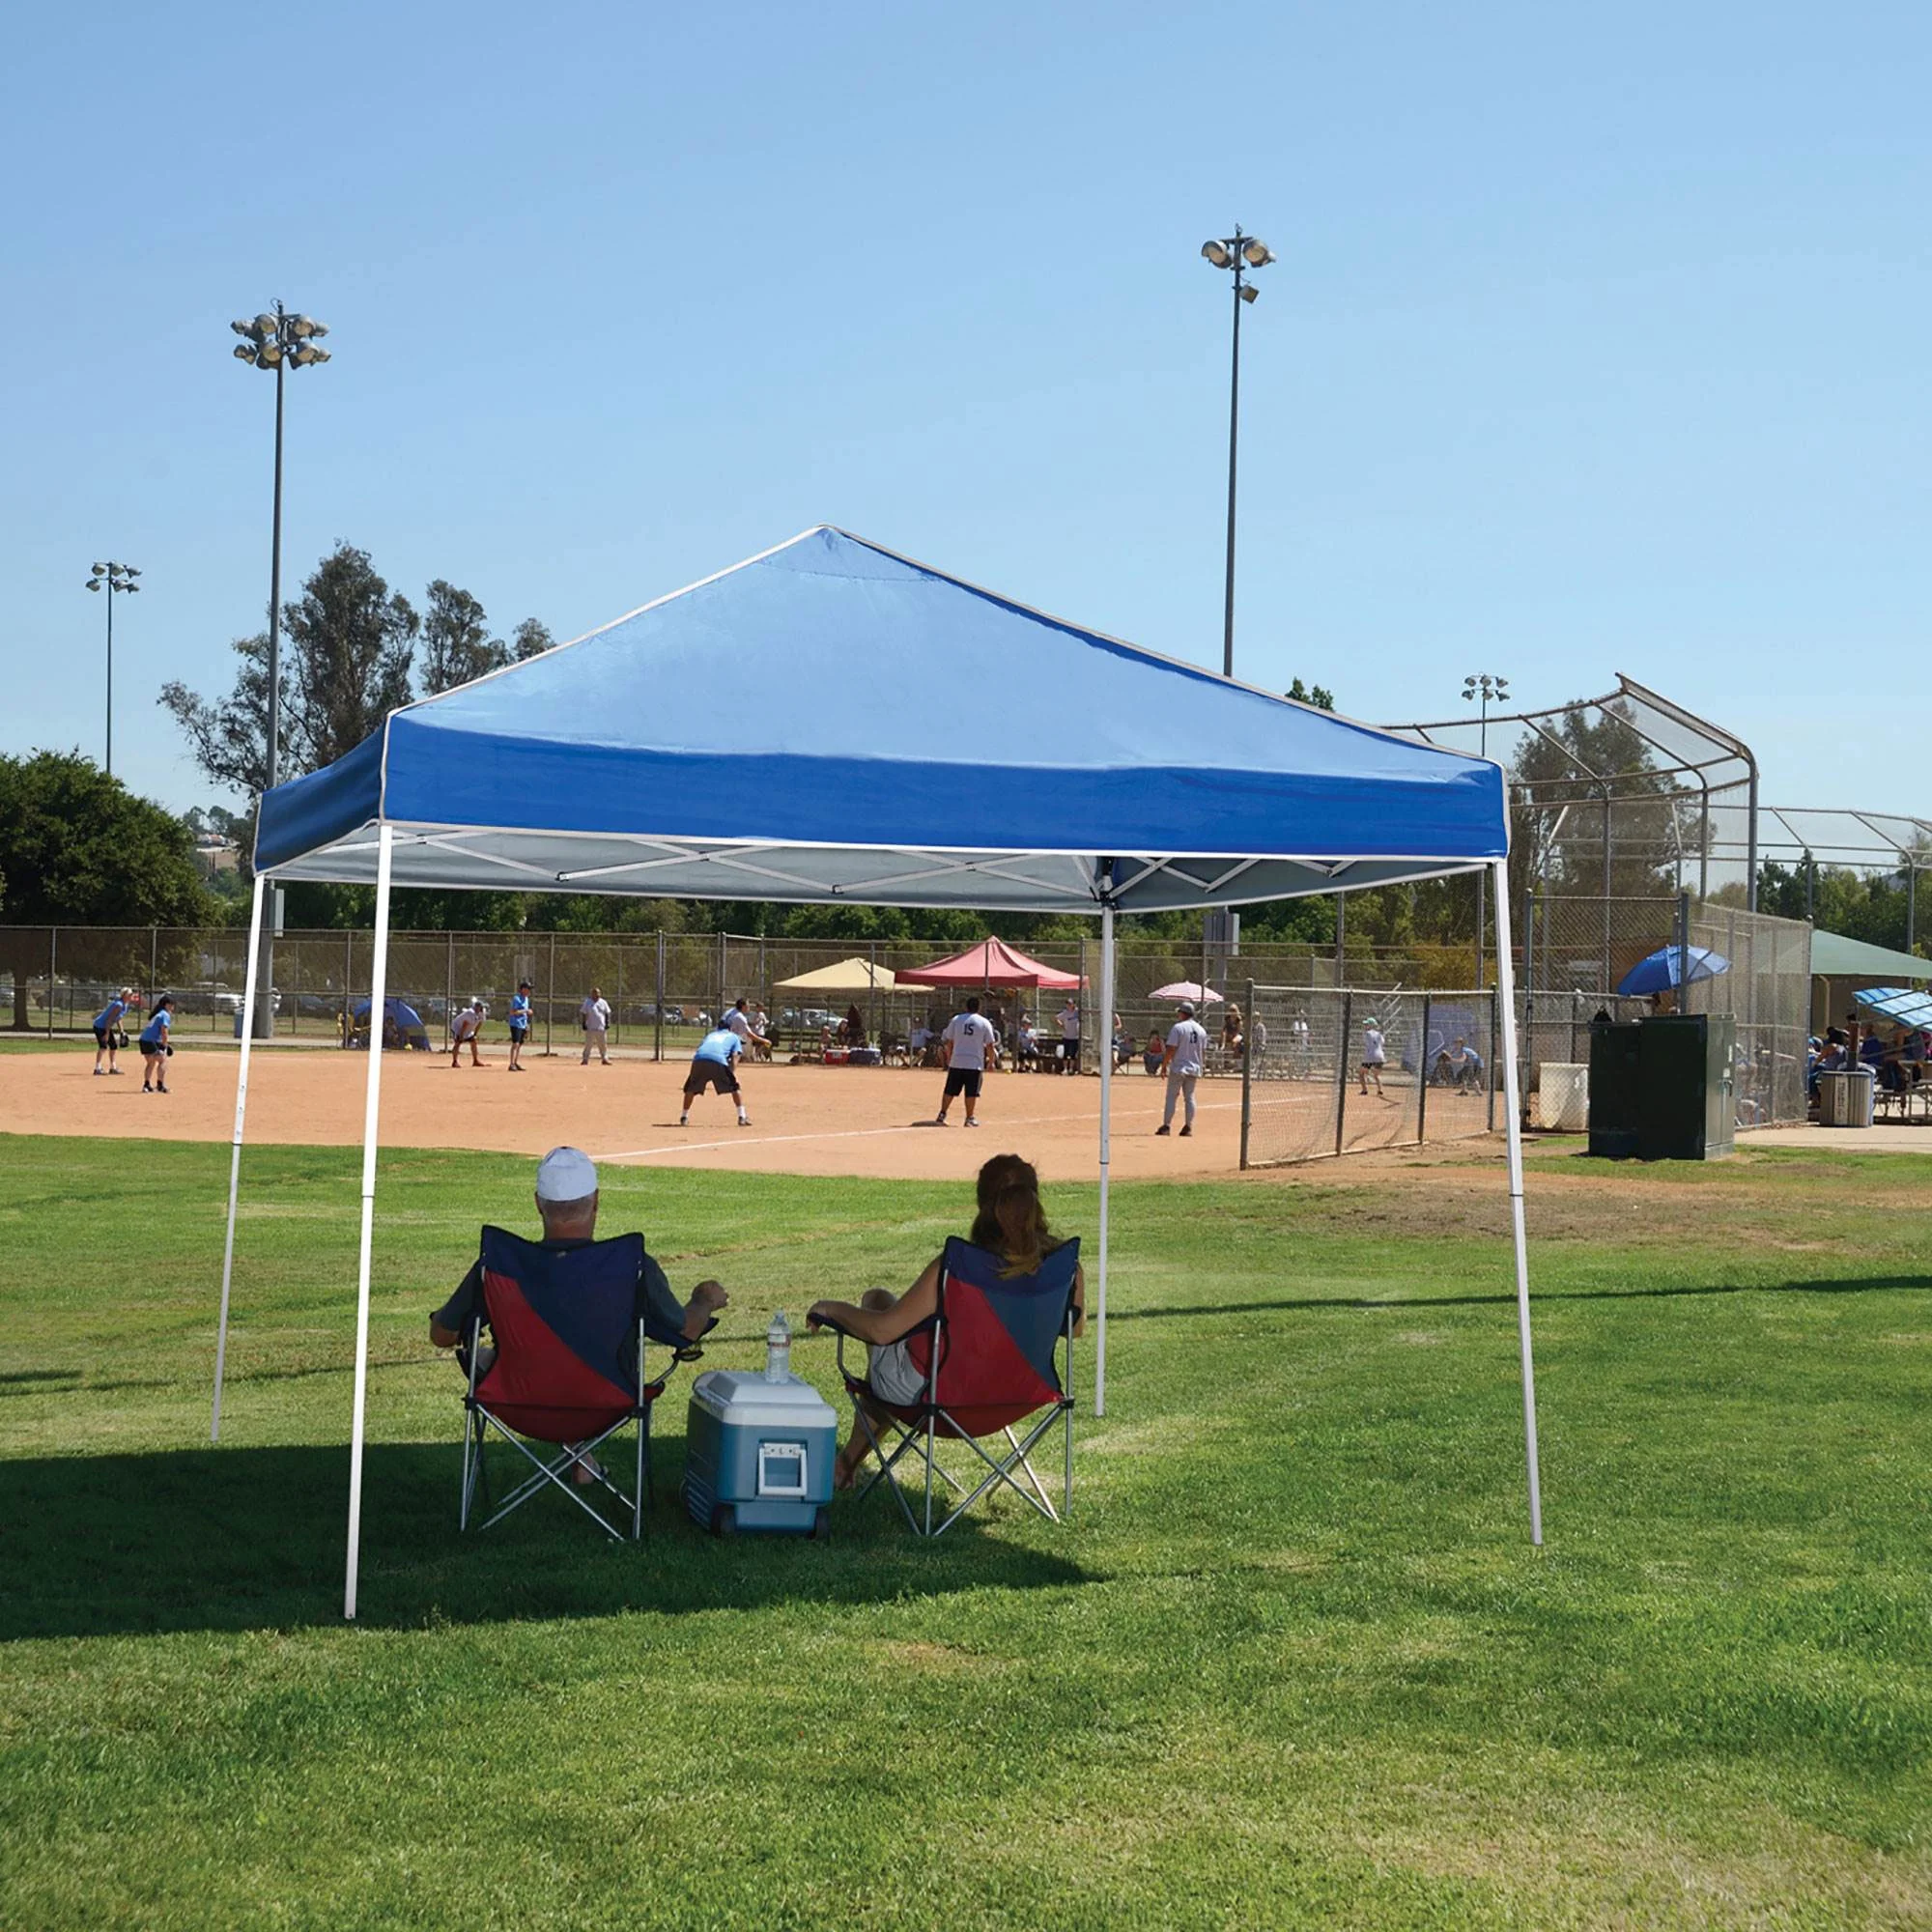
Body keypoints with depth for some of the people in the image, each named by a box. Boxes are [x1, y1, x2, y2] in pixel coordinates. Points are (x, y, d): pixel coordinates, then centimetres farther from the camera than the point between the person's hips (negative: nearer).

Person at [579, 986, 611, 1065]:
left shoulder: (603, 1002, 9)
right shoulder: (587, 1002, 2)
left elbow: (607, 1013, 12)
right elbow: (583, 1014, 3)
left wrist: (607, 1023, 2)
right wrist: (583, 1024, -5)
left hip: (601, 1028, 2)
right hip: (590, 1028, -2)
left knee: (603, 1044, 5)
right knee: (588, 1044, -4)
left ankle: (605, 1058, 14)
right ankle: (585, 1059, -1)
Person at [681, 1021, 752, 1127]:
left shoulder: (710, 1034, 40)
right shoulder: (734, 1037, 30)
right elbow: (734, 1056, 14)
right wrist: (733, 1075, 3)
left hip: (699, 1059, 3)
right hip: (718, 1061, -3)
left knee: (691, 1087, 24)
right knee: (734, 1086, 13)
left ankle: (684, 1118, 20)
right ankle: (742, 1117, 5)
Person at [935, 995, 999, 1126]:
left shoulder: (956, 1020, 3)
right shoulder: (984, 1023, -1)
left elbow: (949, 1042, 5)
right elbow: (990, 1045, -1)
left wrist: (949, 1059, 15)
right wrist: (992, 1061, 11)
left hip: (956, 1062, 2)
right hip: (975, 1063, -2)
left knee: (949, 1091, 9)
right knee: (971, 1092, 5)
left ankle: (942, 1115, 6)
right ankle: (969, 1118, 7)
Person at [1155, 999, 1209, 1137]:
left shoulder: (1178, 1028, -10)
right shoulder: (1201, 1030, 8)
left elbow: (1171, 1050, -14)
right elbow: (1203, 1052, 11)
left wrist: (1164, 1065, -7)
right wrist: (1200, 1065, 20)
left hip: (1178, 1068, -5)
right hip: (1194, 1069, 5)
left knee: (1171, 1096, -1)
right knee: (1189, 1097, 11)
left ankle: (1166, 1125, -4)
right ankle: (1188, 1127, 10)